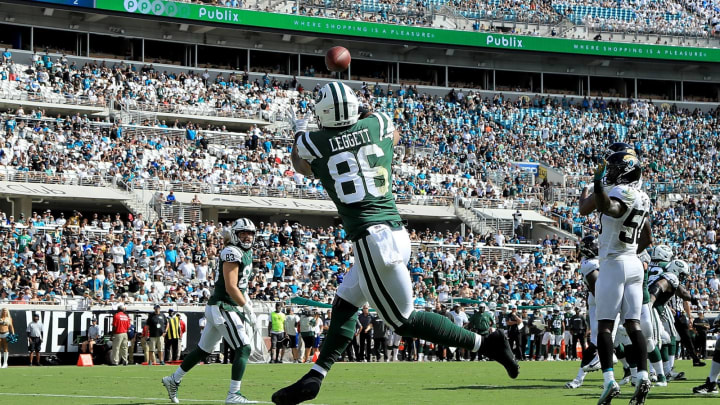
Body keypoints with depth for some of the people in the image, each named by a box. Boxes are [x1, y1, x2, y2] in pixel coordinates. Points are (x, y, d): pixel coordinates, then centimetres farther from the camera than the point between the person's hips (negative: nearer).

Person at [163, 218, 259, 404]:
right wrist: (248, 308, -17)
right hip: (222, 307, -10)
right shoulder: (232, 253, -15)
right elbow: (231, 287, -20)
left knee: (203, 350, 19)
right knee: (244, 348, -13)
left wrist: (247, 303, 13)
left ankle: (173, 380, 31)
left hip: (224, 308, 10)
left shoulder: (247, 253, 16)